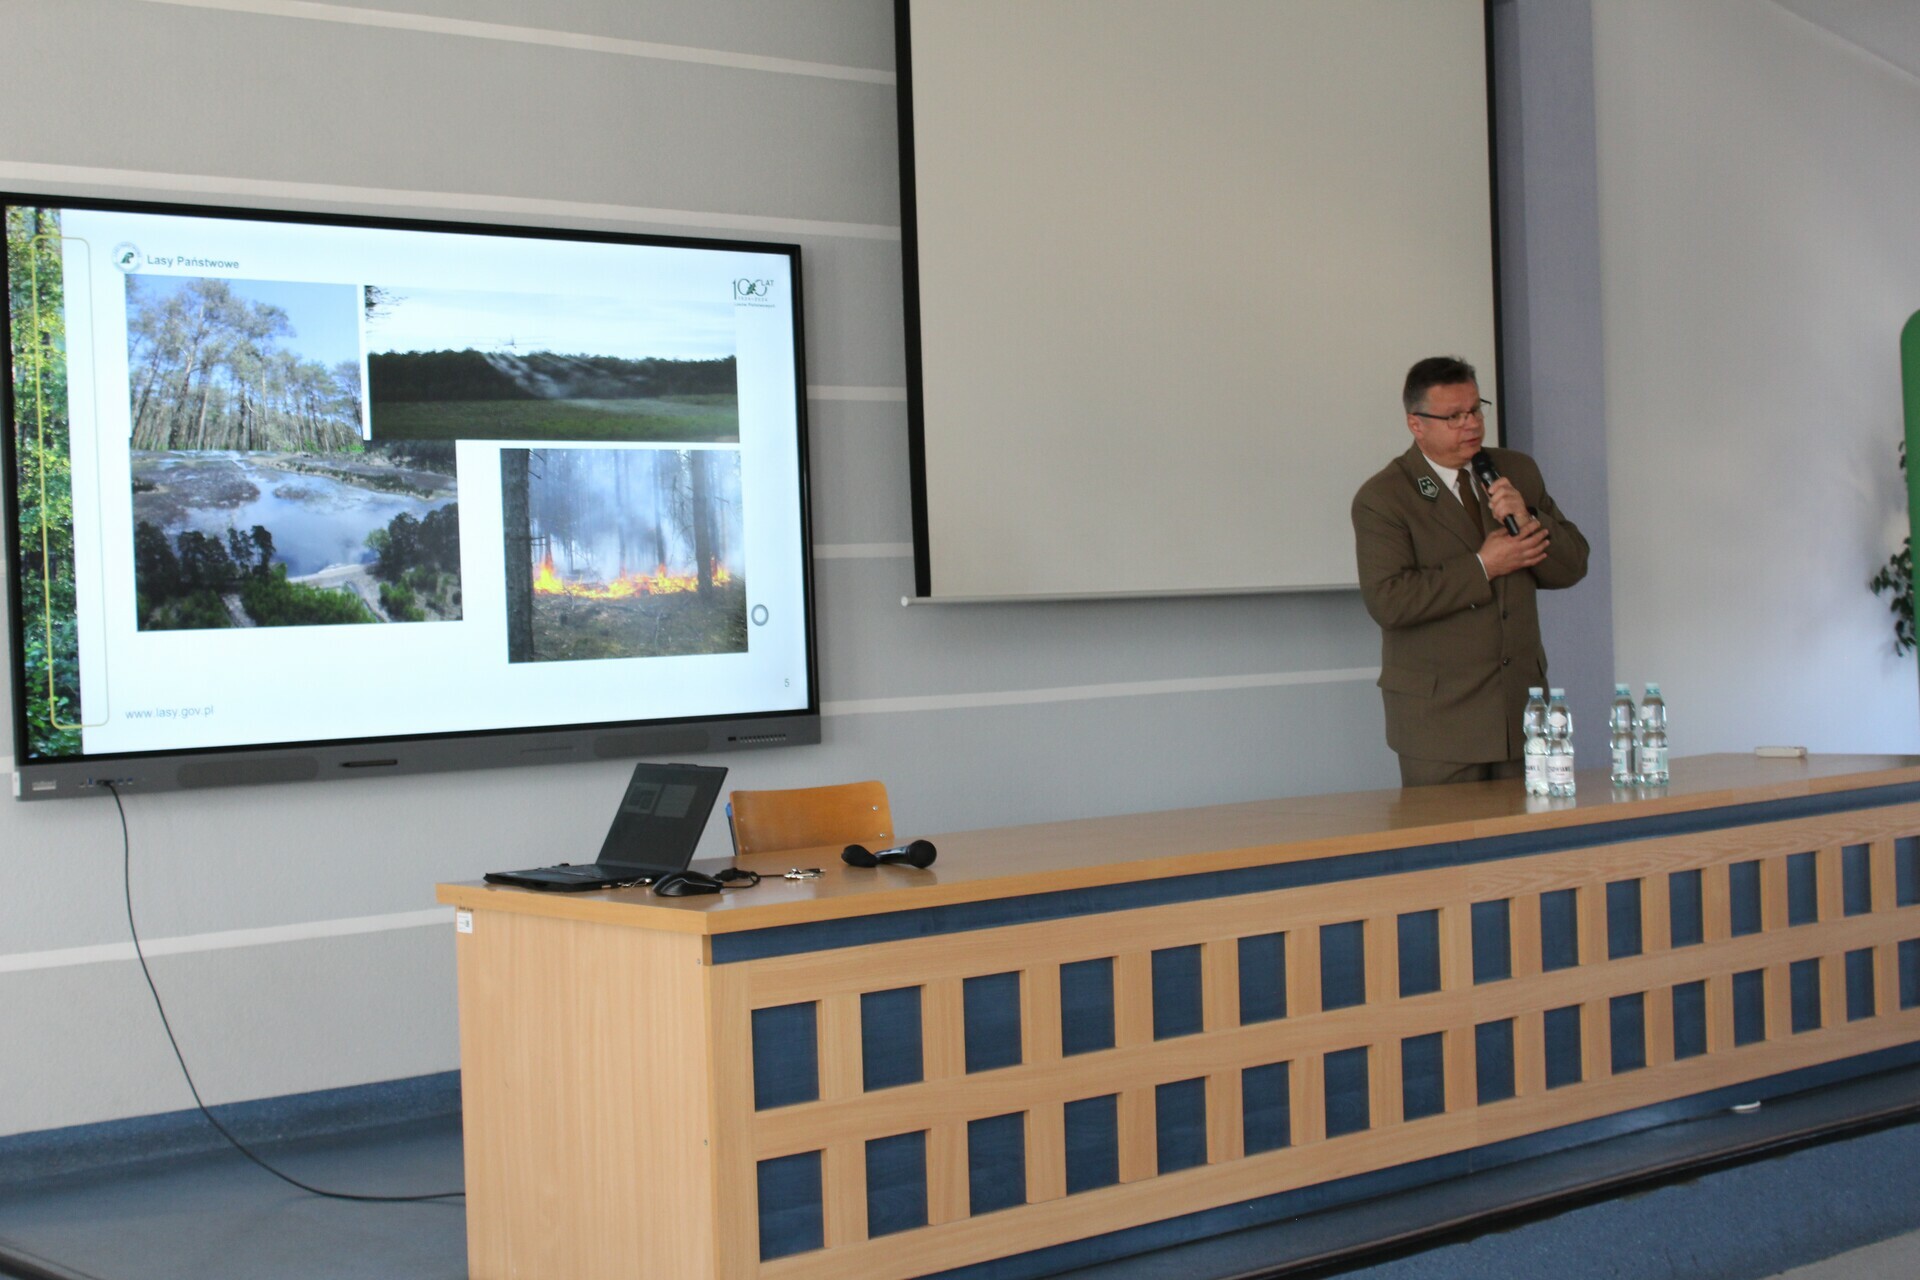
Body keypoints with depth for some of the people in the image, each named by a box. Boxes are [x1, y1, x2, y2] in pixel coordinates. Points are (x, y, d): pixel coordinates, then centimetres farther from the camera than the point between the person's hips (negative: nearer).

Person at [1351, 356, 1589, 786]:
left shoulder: (1517, 472, 11)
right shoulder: (1382, 499, -7)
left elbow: (1572, 566, 8)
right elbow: (1388, 601, -19)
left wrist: (1528, 522, -11)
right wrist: (1481, 567, -17)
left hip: (1522, 702, 5)